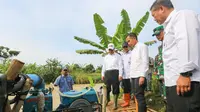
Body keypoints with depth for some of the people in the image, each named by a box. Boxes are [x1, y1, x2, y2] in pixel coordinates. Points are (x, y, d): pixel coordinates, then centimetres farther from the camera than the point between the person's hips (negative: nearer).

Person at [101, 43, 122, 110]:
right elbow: (104, 66, 19)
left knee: (115, 88, -2)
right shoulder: (106, 57, 19)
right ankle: (108, 99, 33)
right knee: (106, 87, 6)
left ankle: (115, 103, 8)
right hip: (107, 73, 4)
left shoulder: (118, 56, 6)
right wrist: (103, 74, 12)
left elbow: (120, 65, -1)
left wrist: (120, 74, -10)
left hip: (115, 72, -3)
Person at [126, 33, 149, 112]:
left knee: (139, 96, -7)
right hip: (133, 76, 8)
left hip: (139, 76, -8)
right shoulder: (133, 50, 21)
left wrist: (142, 76, -18)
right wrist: (131, 75, 11)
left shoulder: (142, 46, -2)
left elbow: (145, 62, -11)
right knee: (136, 96, 10)